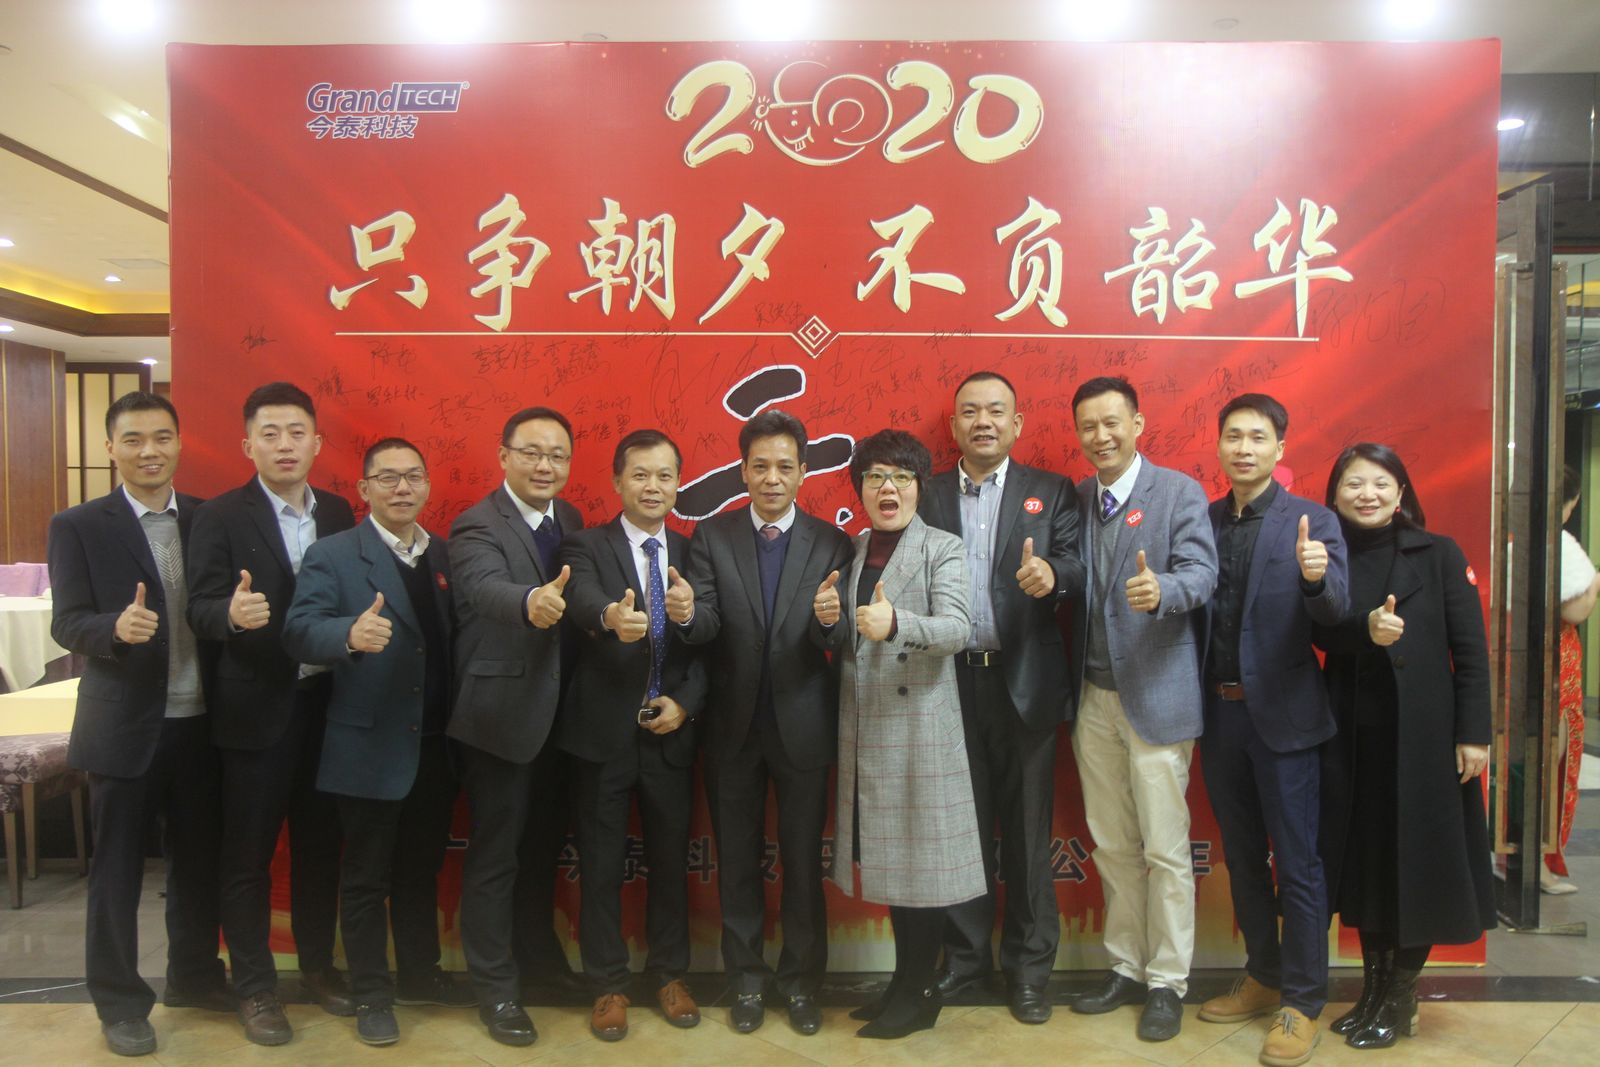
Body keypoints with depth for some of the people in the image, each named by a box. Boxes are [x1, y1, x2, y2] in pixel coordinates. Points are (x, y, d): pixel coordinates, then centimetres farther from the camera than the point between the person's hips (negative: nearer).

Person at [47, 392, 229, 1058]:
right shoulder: (78, 526, -4)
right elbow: (67, 624, -10)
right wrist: (116, 627, -29)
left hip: (200, 721, 3)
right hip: (124, 725, -3)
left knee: (199, 859, 16)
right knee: (117, 870, 10)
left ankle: (193, 976, 35)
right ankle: (119, 1002, 27)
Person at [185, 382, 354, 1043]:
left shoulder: (338, 512, 6)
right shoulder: (220, 517, -6)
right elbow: (201, 610, -14)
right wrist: (232, 613, -34)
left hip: (326, 703, 4)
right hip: (257, 708, -4)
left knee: (320, 841, 15)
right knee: (248, 852, 7)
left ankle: (318, 964, 32)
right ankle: (254, 987, 23)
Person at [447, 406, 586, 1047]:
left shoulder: (569, 521, 7)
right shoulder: (476, 527, -16)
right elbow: (488, 588, -36)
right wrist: (531, 603, -55)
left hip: (557, 713, 7)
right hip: (501, 713, -7)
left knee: (544, 844, 21)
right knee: (495, 854, 6)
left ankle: (539, 958, 40)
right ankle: (495, 988, 22)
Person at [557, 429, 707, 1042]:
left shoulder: (691, 554, 6)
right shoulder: (587, 547, -5)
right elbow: (582, 599, -28)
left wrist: (685, 703, -10)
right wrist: (611, 618, -50)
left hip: (671, 732, 3)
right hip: (604, 733, -3)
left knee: (671, 858, 14)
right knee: (602, 863, 8)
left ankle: (670, 974, 32)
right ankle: (608, 985, 26)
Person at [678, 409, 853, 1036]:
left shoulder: (832, 544, -2)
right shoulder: (712, 537, -1)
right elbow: (706, 625, -12)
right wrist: (688, 613, -36)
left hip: (803, 726, 0)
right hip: (733, 726, 1)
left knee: (803, 859, 11)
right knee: (738, 859, 14)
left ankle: (800, 980, 30)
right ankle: (746, 979, 33)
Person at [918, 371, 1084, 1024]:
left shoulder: (1052, 493, 6)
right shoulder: (926, 497, 9)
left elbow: (1079, 566, -7)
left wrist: (1052, 574, -28)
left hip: (1023, 683, -1)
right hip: (950, 682, 1)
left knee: (1027, 829, 7)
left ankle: (1028, 966, 23)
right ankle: (965, 956, 27)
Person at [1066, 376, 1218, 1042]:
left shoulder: (1180, 492, -5)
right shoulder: (1073, 500, 10)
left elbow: (1201, 572, -17)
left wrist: (1161, 590, -36)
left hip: (1157, 695, -5)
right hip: (1093, 697, 5)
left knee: (1164, 850, 3)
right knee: (1112, 848, 14)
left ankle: (1167, 983, 19)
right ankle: (1126, 968, 29)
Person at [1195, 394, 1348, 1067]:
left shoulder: (1312, 521, -5)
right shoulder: (1203, 521, 7)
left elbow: (1336, 613, -17)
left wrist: (1316, 576, -36)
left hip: (1283, 714, -4)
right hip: (1219, 711, 5)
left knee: (1296, 863, 4)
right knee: (1242, 856, 17)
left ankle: (1302, 1003, 19)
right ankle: (1264, 977, 34)